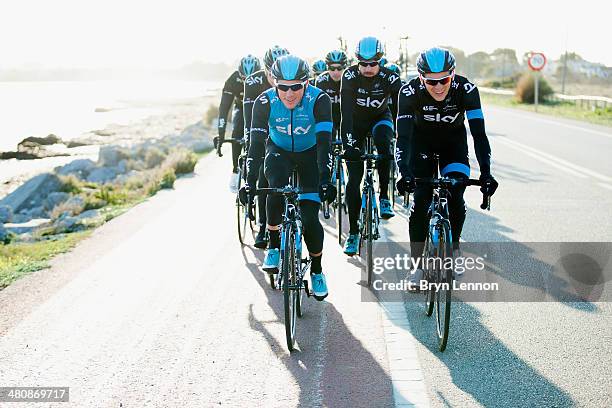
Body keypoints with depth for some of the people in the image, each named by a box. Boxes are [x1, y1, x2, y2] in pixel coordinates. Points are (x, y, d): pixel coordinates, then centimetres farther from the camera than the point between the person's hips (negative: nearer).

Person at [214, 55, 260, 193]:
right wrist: (221, 134, -41)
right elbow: (224, 106, -33)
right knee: (237, 134, -25)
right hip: (241, 108, 0)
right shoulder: (233, 80, -31)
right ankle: (236, 171, -15)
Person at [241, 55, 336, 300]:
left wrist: (325, 180, -43)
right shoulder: (265, 102, -26)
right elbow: (256, 143, -28)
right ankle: (274, 248, -9)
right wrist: (250, 182, -37)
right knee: (276, 191, -32)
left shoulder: (319, 100, -29)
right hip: (278, 151, 1)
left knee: (310, 218, -11)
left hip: (310, 153, -1)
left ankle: (317, 270, 11)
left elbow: (324, 142, -33)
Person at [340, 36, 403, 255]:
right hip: (356, 121, 0)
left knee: (383, 142, -36)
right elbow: (346, 112, -32)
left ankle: (384, 197, -18)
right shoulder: (350, 76, -26)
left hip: (380, 118, 0)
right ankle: (353, 232, 0)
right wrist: (349, 144, -43)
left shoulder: (390, 78, -25)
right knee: (354, 177, -9)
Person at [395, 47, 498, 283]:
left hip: (454, 141, 1)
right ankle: (416, 265, -1)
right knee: (420, 201, -12)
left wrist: (486, 174, -42)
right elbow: (403, 136, -35)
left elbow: (479, 134, -32)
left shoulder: (466, 89, -30)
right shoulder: (410, 92, -32)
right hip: (422, 141, 0)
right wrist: (404, 173, -49)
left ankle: (453, 249, 11)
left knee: (456, 198, -15)